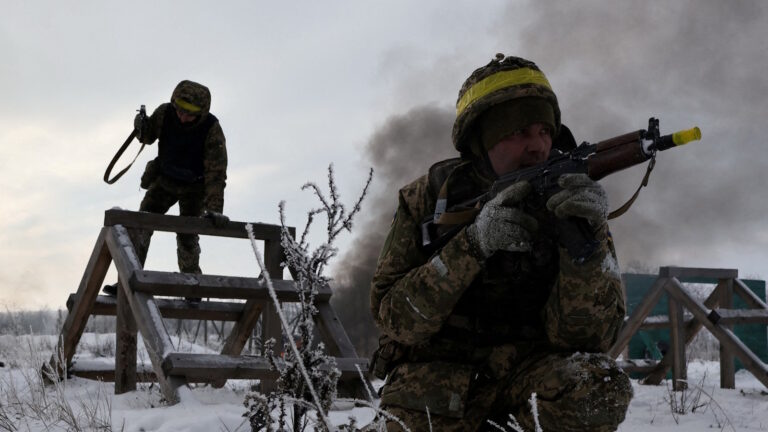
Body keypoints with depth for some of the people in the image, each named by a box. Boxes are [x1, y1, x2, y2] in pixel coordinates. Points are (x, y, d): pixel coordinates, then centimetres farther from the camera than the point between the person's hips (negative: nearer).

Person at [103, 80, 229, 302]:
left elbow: (216, 172, -30)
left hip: (194, 187, -3)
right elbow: (149, 136, 1)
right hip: (164, 180, 3)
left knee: (187, 236, -6)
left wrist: (214, 208, -40)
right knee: (140, 227, -7)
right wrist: (141, 128, -25)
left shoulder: (212, 130, -29)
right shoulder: (165, 113, -19)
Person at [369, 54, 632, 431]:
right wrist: (474, 242, -28)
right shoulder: (429, 198, -6)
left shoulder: (570, 202, -6)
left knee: (595, 383, -30)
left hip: (527, 368, 1)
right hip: (436, 370, -1)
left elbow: (587, 337, -14)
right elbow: (395, 319, -14)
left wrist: (585, 241, -31)